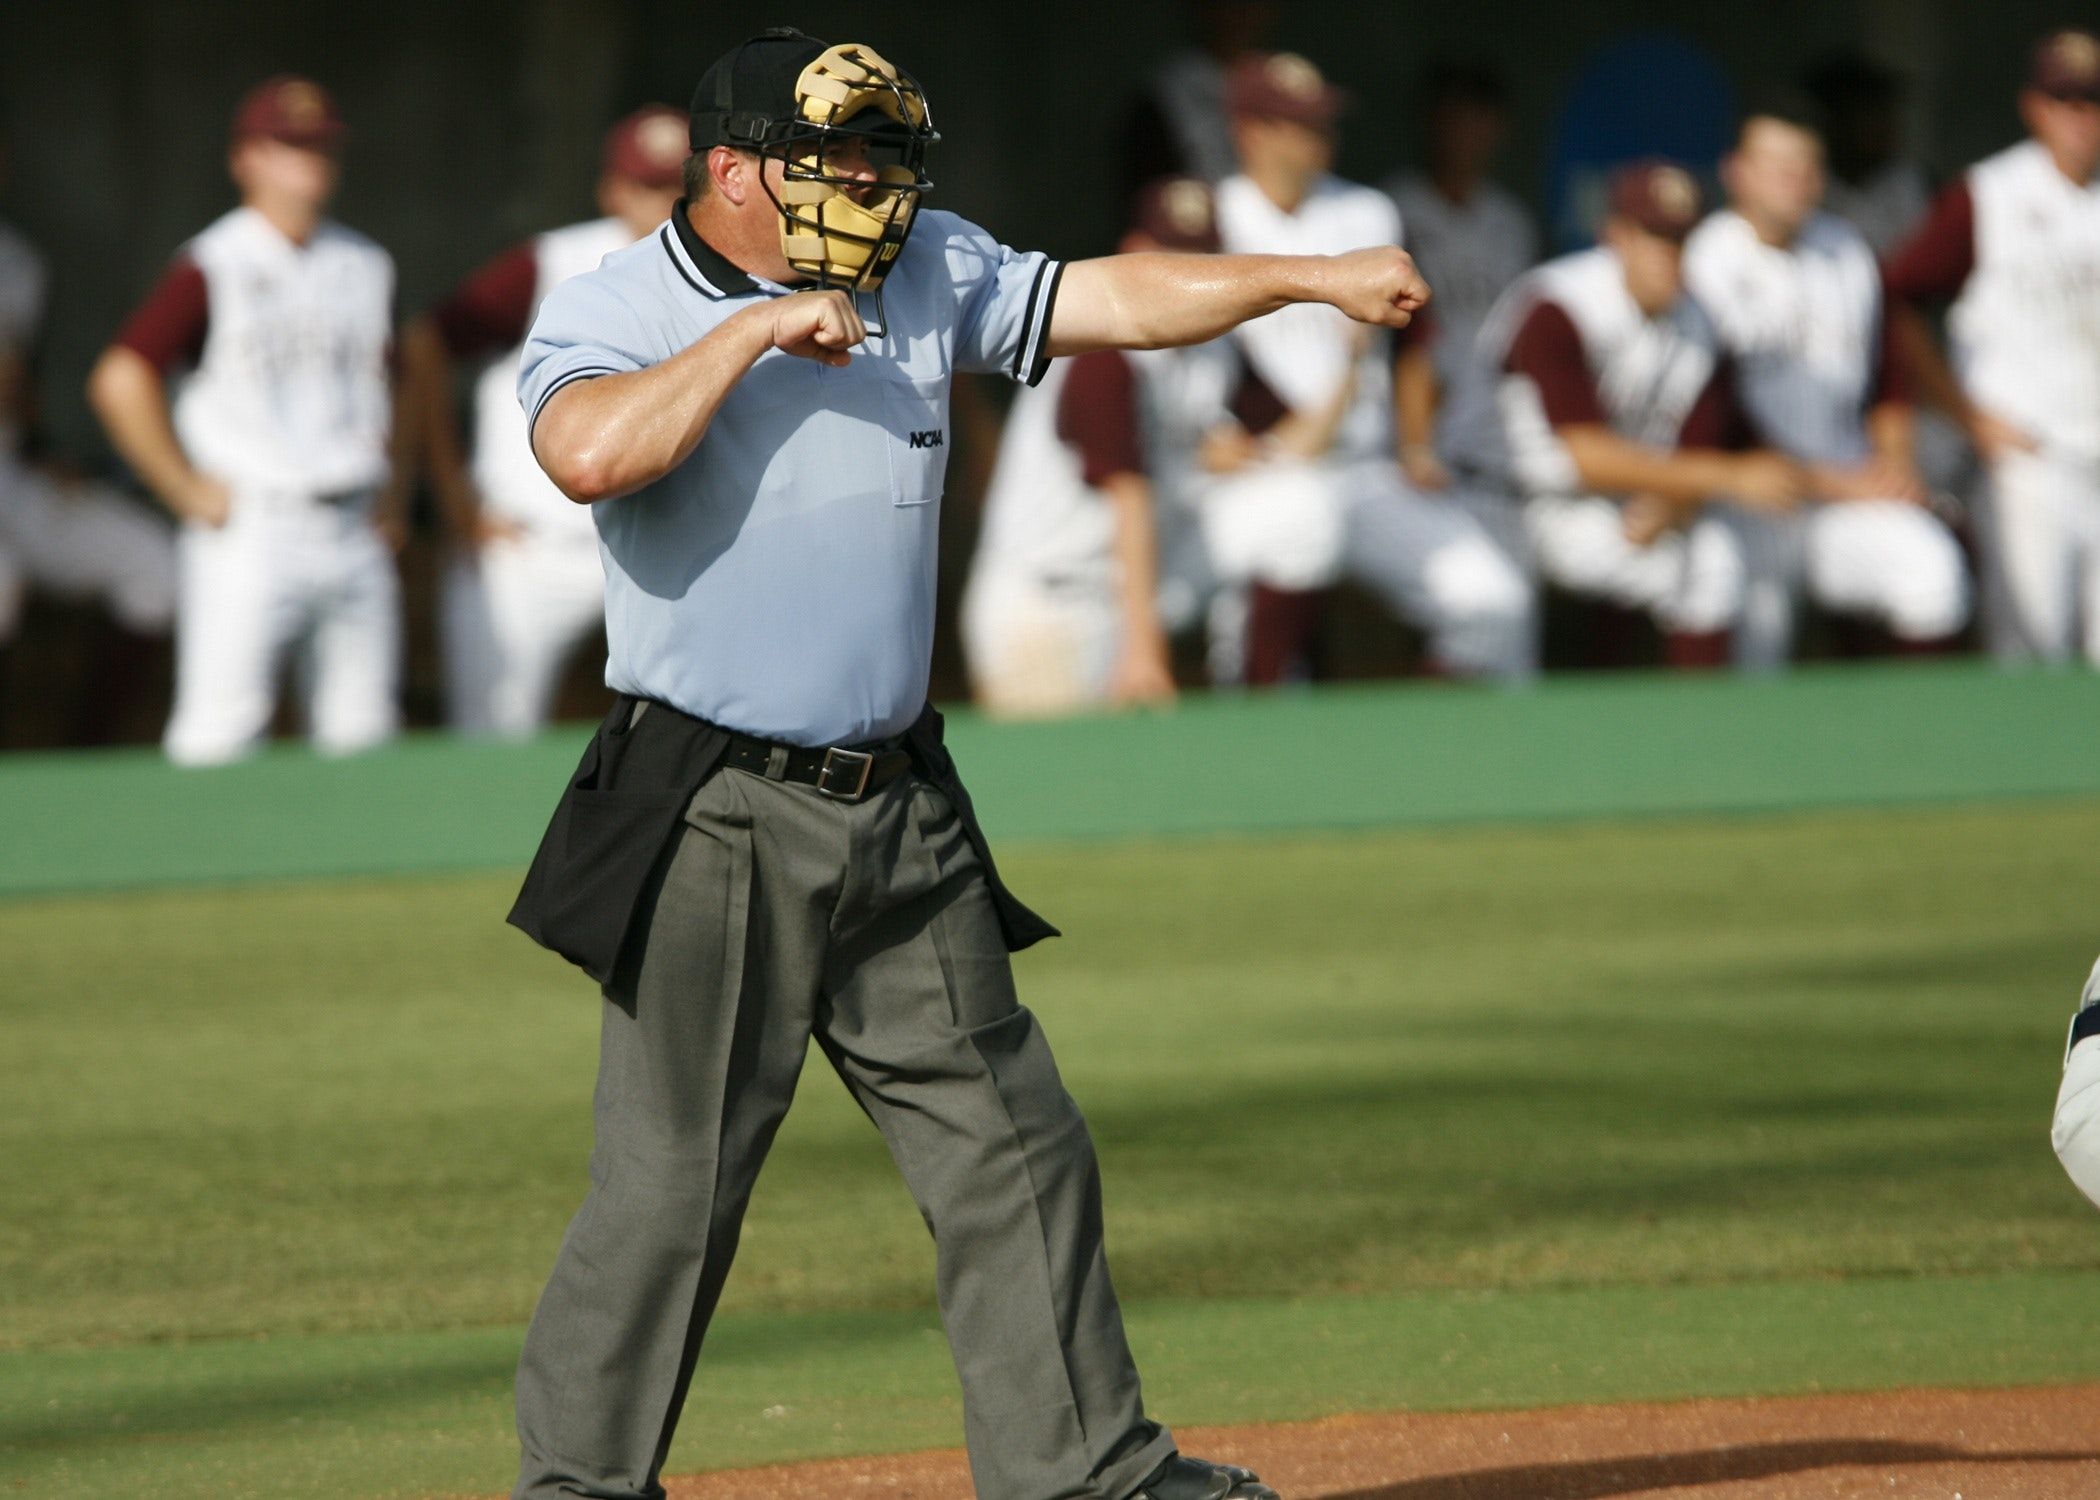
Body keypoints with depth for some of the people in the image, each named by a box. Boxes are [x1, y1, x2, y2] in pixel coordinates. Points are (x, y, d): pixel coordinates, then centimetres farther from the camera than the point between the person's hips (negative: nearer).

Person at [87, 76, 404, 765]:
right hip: (249, 533, -6)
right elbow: (120, 381, -11)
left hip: (355, 533, 6)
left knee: (362, 734, 4)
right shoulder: (212, 268, -6)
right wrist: (191, 494, -10)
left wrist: (391, 489, 16)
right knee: (221, 727, -13)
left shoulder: (364, 264, 15)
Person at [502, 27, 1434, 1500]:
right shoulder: (610, 312, -7)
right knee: (672, 1179, -6)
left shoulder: (925, 275, 9)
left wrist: (1317, 276, -2)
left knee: (1012, 1150, 8)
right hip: (713, 825, -6)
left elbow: (1113, 298, 7)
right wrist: (754, 331, -20)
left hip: (903, 816, 6)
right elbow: (592, 454, -27)